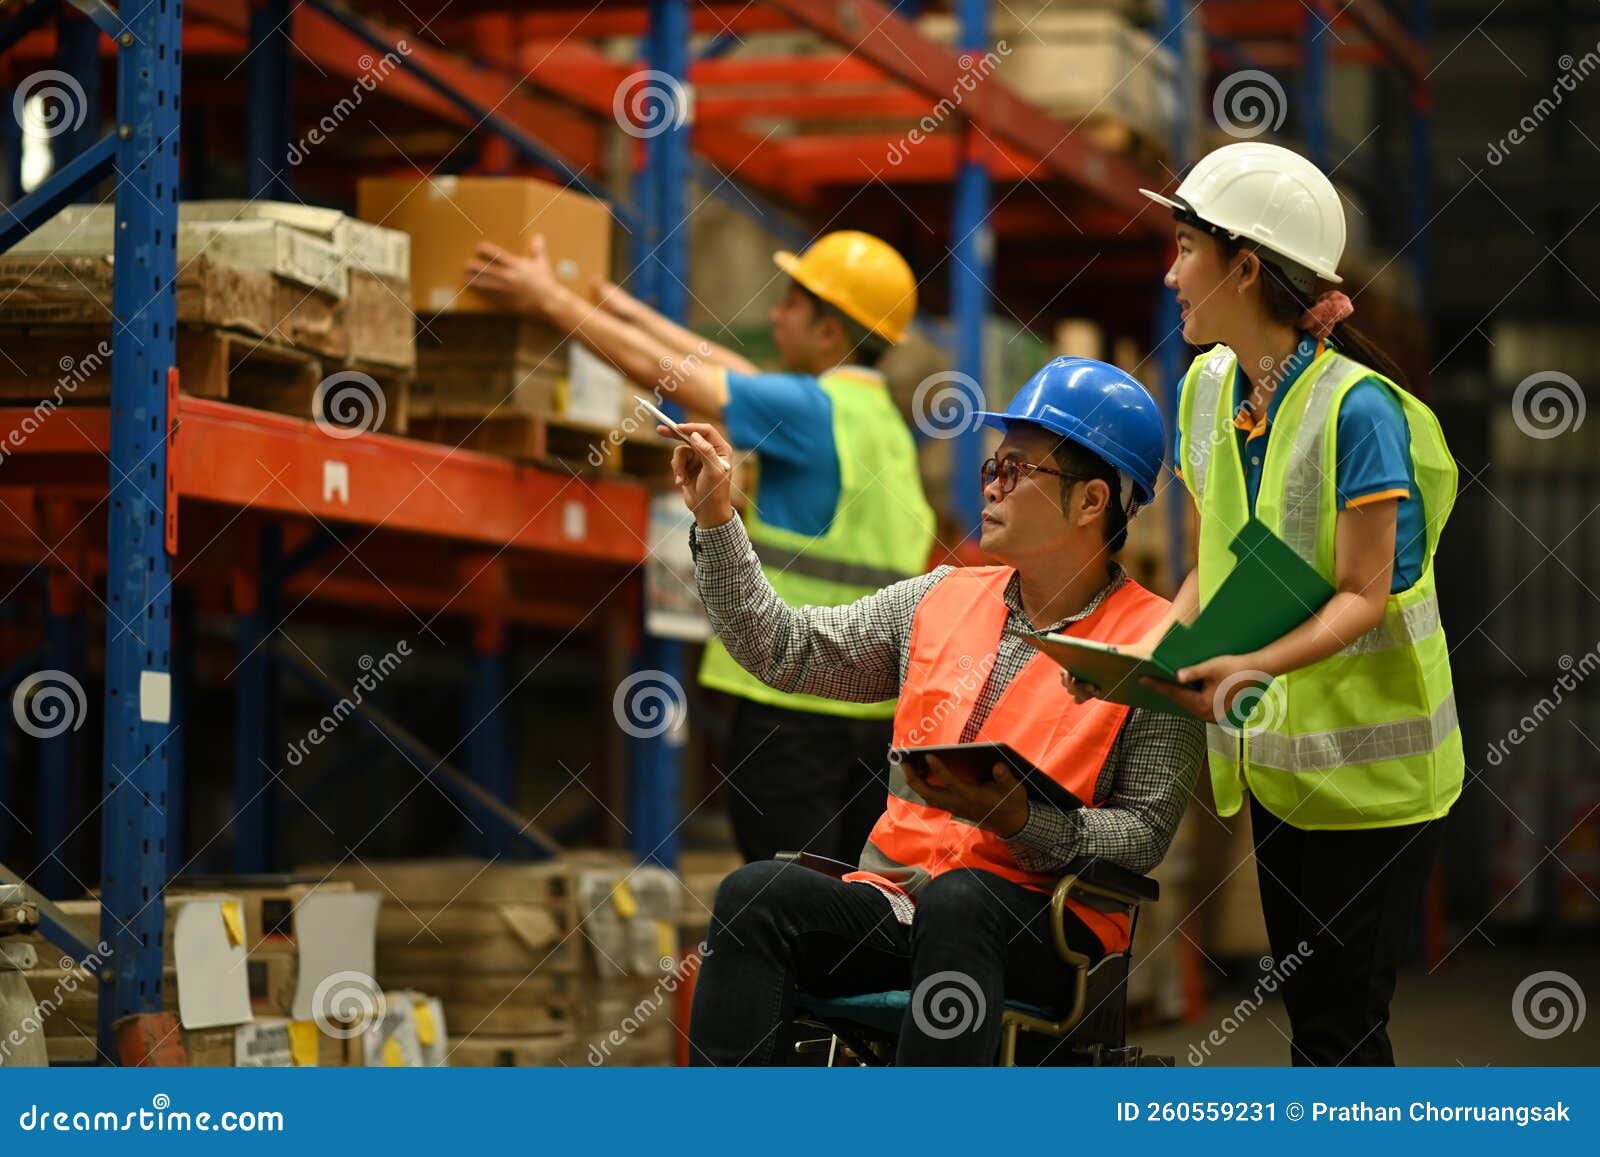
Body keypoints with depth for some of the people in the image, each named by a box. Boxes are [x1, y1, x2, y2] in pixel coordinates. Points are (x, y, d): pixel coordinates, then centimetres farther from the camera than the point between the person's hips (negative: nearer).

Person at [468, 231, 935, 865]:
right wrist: (626, 309, 32)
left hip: (796, 700, -8)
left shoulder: (812, 410, -11)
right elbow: (734, 374, 24)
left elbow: (660, 371, -7)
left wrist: (549, 298, 3)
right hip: (876, 707, 8)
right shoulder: (883, 417, 14)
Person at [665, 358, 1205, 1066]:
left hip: (1047, 927, -5)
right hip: (893, 899, 5)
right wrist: (714, 517, 10)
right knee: (755, 895, -23)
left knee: (956, 900, -38)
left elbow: (1144, 834, -6)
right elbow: (783, 650, 16)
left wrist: (1017, 819, -21)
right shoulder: (942, 601, 15)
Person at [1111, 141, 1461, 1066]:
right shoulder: (1207, 388, 5)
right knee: (1307, 1012, 11)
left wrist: (1256, 664, -36)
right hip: (1271, 756, 7)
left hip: (1370, 769, -7)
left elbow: (1363, 597, -20)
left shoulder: (1358, 408, -18)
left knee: (1341, 1026, -6)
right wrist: (1152, 650, -8)